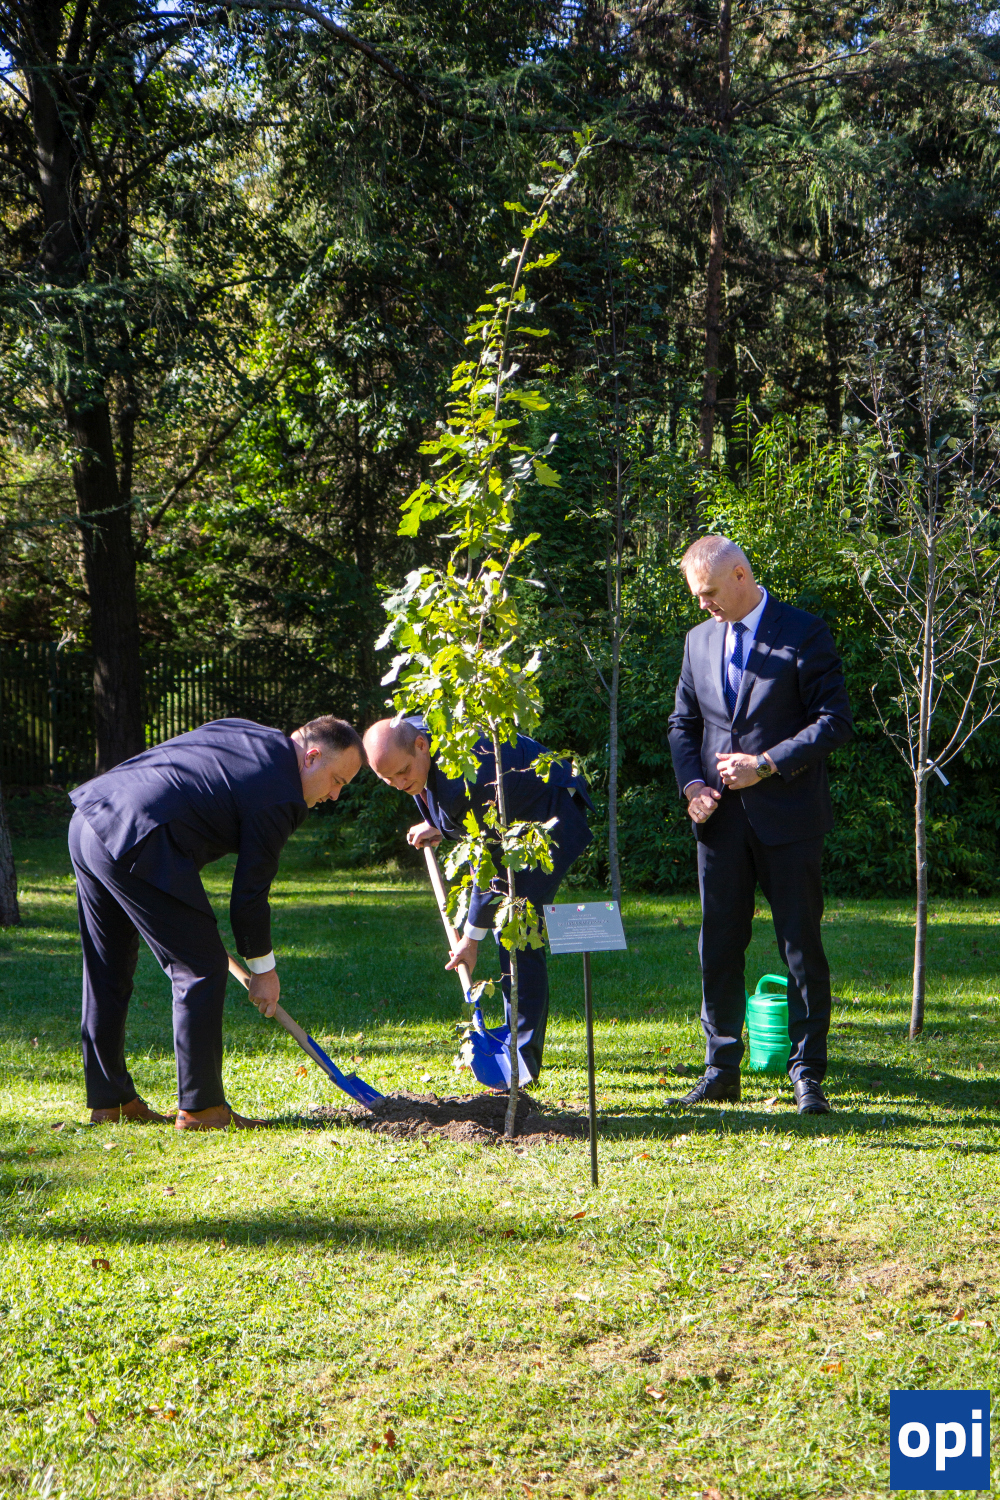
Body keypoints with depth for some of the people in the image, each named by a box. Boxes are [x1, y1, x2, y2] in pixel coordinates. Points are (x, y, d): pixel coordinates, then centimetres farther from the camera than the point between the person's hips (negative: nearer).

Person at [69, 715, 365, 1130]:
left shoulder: (248, 733, 19)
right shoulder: (280, 795, -6)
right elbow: (249, 892, -3)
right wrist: (263, 968, 11)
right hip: (135, 843, -10)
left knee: (107, 971, 17)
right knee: (201, 968, 0)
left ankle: (109, 1099, 27)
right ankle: (200, 1107, 3)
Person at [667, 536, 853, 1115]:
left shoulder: (805, 633, -5)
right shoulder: (699, 640, 12)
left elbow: (835, 721, -9)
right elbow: (683, 724, 18)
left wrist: (766, 764, -15)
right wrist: (692, 785, 0)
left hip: (788, 818, -5)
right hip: (720, 819, 5)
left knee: (802, 946, 0)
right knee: (719, 946, 7)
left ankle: (808, 1077, 8)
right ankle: (722, 1071, 17)